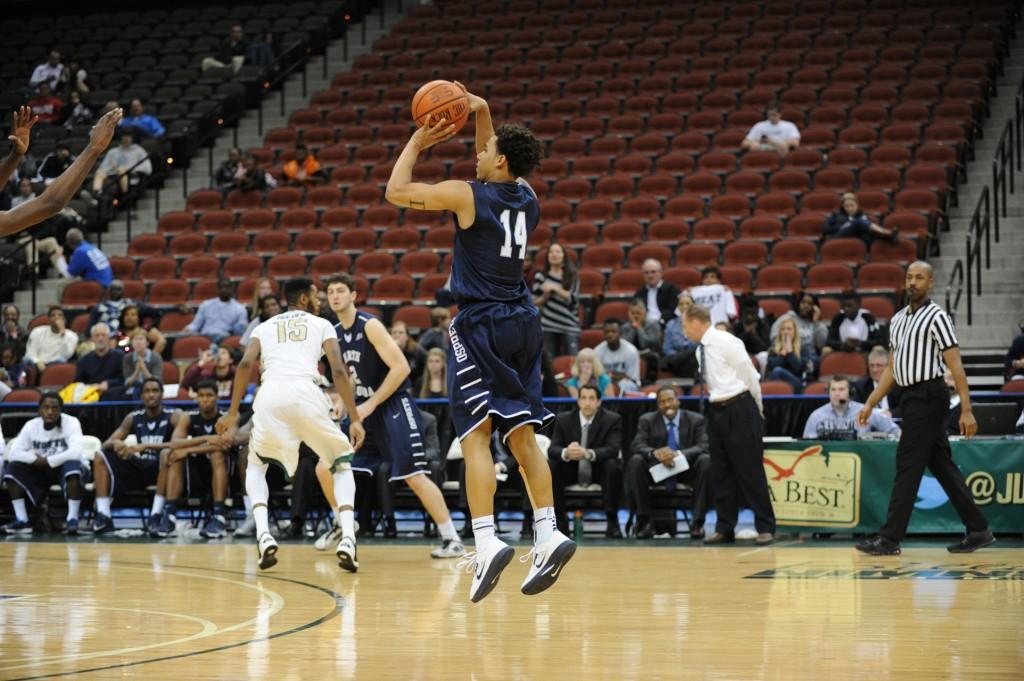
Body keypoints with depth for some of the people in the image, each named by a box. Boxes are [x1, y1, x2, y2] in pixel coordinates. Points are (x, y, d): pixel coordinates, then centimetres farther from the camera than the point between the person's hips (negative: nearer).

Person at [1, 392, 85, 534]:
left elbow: (76, 453, -31)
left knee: (73, 464, -38)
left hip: (63, 469, -4)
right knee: (12, 467, -21)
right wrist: (35, 460, -27)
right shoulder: (31, 426, -7)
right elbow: (13, 454, -13)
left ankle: (72, 519, -32)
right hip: (40, 470, 4)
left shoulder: (71, 423, -17)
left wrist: (48, 461, -27)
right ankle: (22, 521, -20)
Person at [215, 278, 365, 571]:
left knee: (256, 466, 27)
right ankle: (347, 540, -1)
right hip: (306, 393, -1)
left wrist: (233, 412, 10)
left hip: (269, 395, 1)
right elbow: (339, 371, 9)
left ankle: (264, 536, 2)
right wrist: (355, 419, 8)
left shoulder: (264, 327, 27)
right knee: (343, 464, 20)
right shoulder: (322, 325, 22)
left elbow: (245, 364, 9)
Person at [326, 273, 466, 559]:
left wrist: (370, 405, -19)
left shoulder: (370, 326, -14)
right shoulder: (334, 334, 7)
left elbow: (401, 368, -20)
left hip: (393, 407, -7)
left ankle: (452, 540, -10)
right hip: (363, 409, 7)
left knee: (414, 475, -13)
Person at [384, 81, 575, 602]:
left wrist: (418, 142, 10)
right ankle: (548, 535, 2)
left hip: (480, 325, -6)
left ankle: (487, 543, -20)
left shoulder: (468, 195, -9)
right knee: (522, 435, 9)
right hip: (522, 323, 7)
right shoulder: (526, 196, 9)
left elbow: (396, 192, 0)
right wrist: (482, 115, 27)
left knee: (476, 435, -9)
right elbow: (495, 167, 33)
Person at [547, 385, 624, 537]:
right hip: (572, 470, 2)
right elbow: (552, 449, -12)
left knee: (613, 465, -34)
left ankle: (612, 522, -23)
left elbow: (613, 449, -23)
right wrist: (565, 453, -39)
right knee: (550, 465, -26)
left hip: (599, 470, -2)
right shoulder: (564, 420, -4)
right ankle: (560, 521, -14)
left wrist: (588, 453, -44)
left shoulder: (612, 420, -9)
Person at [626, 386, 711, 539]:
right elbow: (636, 446, -12)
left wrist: (679, 454, -35)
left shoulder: (696, 420, 0)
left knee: (706, 460, -32)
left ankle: (698, 522, -29)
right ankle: (644, 521, -23)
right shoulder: (647, 420, 2)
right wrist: (654, 453, -36)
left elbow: (703, 447, -15)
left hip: (686, 470, -1)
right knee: (635, 461, -29)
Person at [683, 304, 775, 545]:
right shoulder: (701, 350, 11)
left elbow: (750, 375, -9)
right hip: (716, 411, 8)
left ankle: (765, 528, 1)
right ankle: (725, 529, 16)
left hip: (739, 409, -8)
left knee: (750, 471, -5)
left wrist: (757, 410, 1)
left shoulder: (726, 342, -13)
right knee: (721, 473, 10)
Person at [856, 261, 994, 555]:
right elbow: (892, 368, 22)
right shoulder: (898, 319, 16)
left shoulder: (936, 317, -9)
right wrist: (870, 404, 17)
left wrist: (966, 410, -19)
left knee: (908, 466, -7)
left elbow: (956, 366, -13)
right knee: (942, 466, 9)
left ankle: (890, 538, -5)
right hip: (911, 397, 9)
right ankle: (978, 530, 14)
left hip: (927, 396, -9)